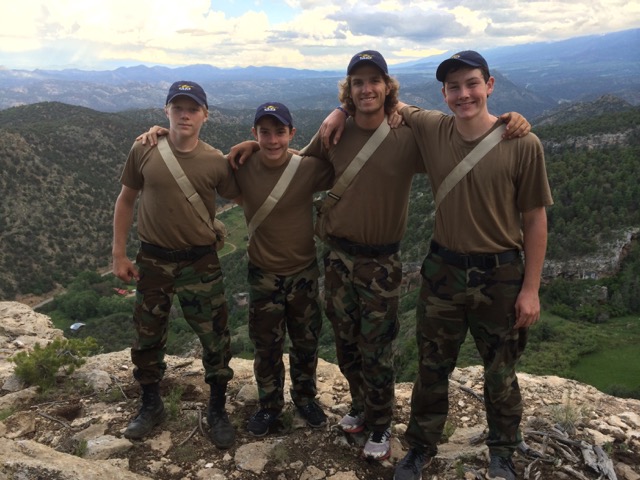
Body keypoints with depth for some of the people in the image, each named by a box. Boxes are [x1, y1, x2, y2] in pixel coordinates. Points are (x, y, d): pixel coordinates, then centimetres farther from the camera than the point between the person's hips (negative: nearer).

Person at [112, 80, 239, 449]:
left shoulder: (216, 162, -8)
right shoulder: (144, 151, -5)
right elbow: (126, 200, 5)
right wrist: (119, 253, 4)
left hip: (201, 262, -1)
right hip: (153, 260, 2)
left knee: (215, 339, 6)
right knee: (148, 337, 16)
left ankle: (218, 410, 27)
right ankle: (151, 405, 38)